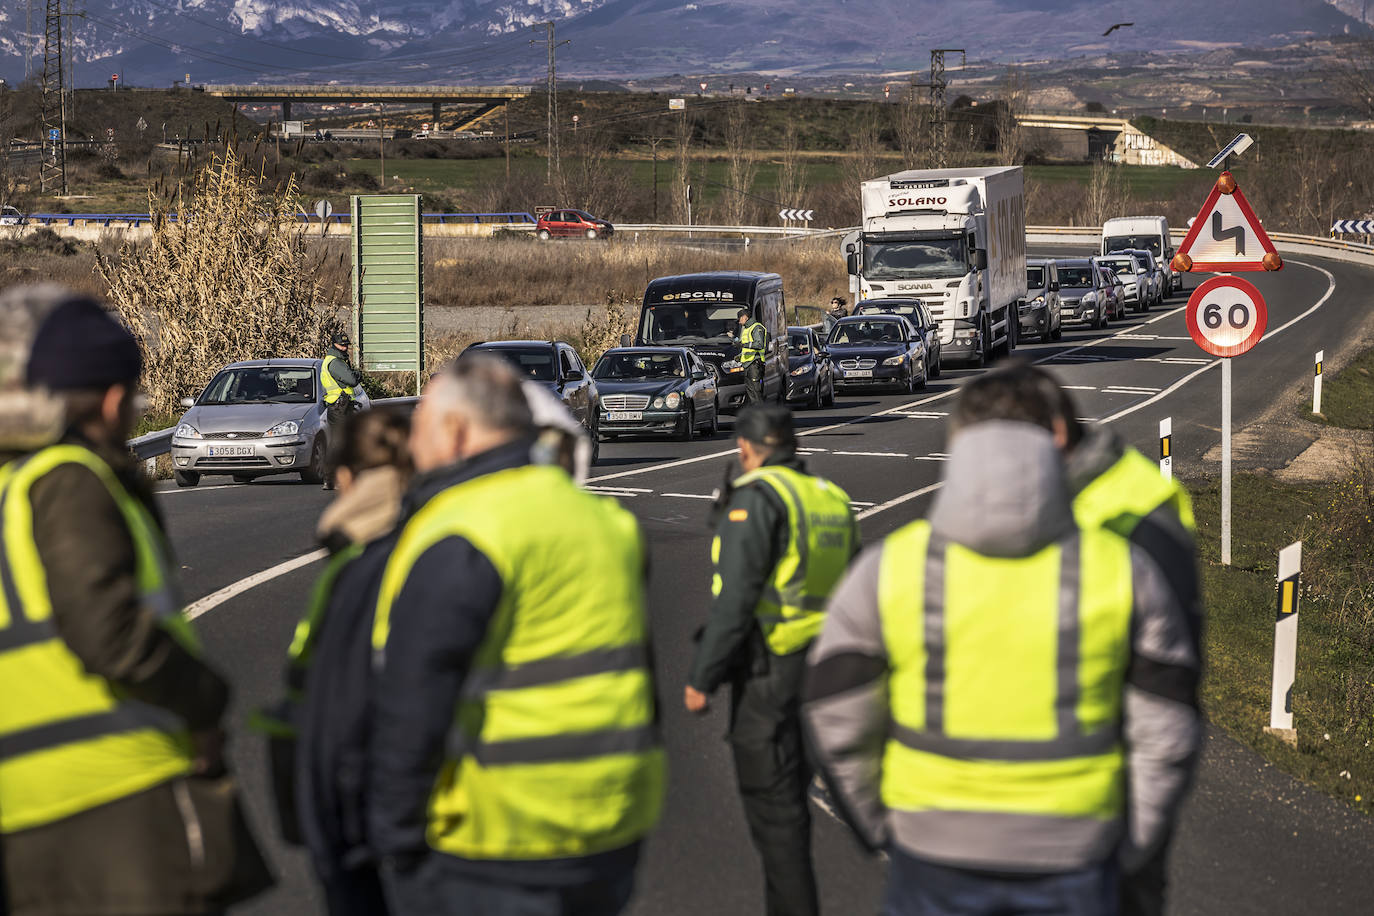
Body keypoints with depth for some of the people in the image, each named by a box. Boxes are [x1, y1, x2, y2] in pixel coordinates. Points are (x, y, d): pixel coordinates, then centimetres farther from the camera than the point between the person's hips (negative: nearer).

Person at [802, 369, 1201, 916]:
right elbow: (1165, 735, -2)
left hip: (936, 857, 0)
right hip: (1070, 868, 0)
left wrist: (881, 828, 13)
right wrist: (1126, 852, 10)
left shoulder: (889, 569, -6)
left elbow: (838, 724, -1)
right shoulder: (1123, 569, -5)